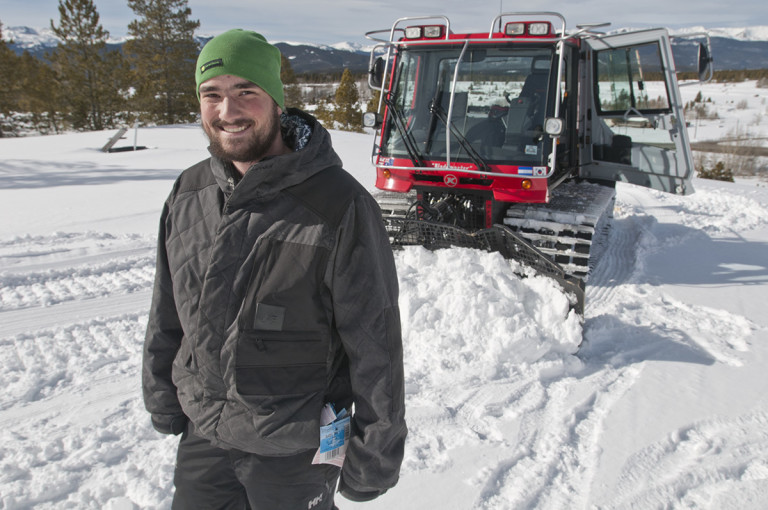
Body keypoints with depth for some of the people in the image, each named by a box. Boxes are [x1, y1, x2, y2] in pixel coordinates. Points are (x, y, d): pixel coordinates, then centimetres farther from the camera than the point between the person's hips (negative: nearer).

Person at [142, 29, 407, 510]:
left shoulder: (340, 205, -20)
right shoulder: (188, 193, -2)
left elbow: (376, 344, -15)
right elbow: (167, 313, 10)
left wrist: (372, 460, -10)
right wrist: (162, 400, 15)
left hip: (293, 452, -5)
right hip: (201, 434, 5)